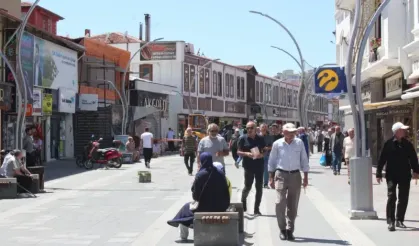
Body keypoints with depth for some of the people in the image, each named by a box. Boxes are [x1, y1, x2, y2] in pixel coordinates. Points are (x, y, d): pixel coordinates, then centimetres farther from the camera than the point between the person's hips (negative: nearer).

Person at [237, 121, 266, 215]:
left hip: (259, 165, 2)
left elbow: (265, 151, 13)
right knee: (248, 186, -1)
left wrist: (261, 154, -9)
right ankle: (243, 200, 31)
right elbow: (239, 152, 1)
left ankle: (256, 209, 12)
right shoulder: (243, 139, 0)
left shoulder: (260, 139, 5)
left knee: (259, 187, 3)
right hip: (248, 166, -2)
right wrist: (246, 153, -17)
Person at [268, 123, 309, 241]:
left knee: (293, 205, 5)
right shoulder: (277, 144, -2)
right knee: (280, 202, -10)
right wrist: (271, 178, 2)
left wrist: (306, 177, 4)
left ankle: (290, 230, 16)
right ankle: (282, 229, 4)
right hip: (281, 175, -1)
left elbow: (304, 160, 7)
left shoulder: (299, 143, 1)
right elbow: (272, 161, 4)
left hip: (295, 175, 2)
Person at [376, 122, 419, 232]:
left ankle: (399, 220, 21)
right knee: (391, 198, -9)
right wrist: (378, 173, -6)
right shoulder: (388, 144, -7)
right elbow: (381, 159, -5)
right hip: (392, 175, -4)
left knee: (403, 199, 8)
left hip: (405, 175, 4)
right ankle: (391, 222, -6)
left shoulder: (407, 144, 4)